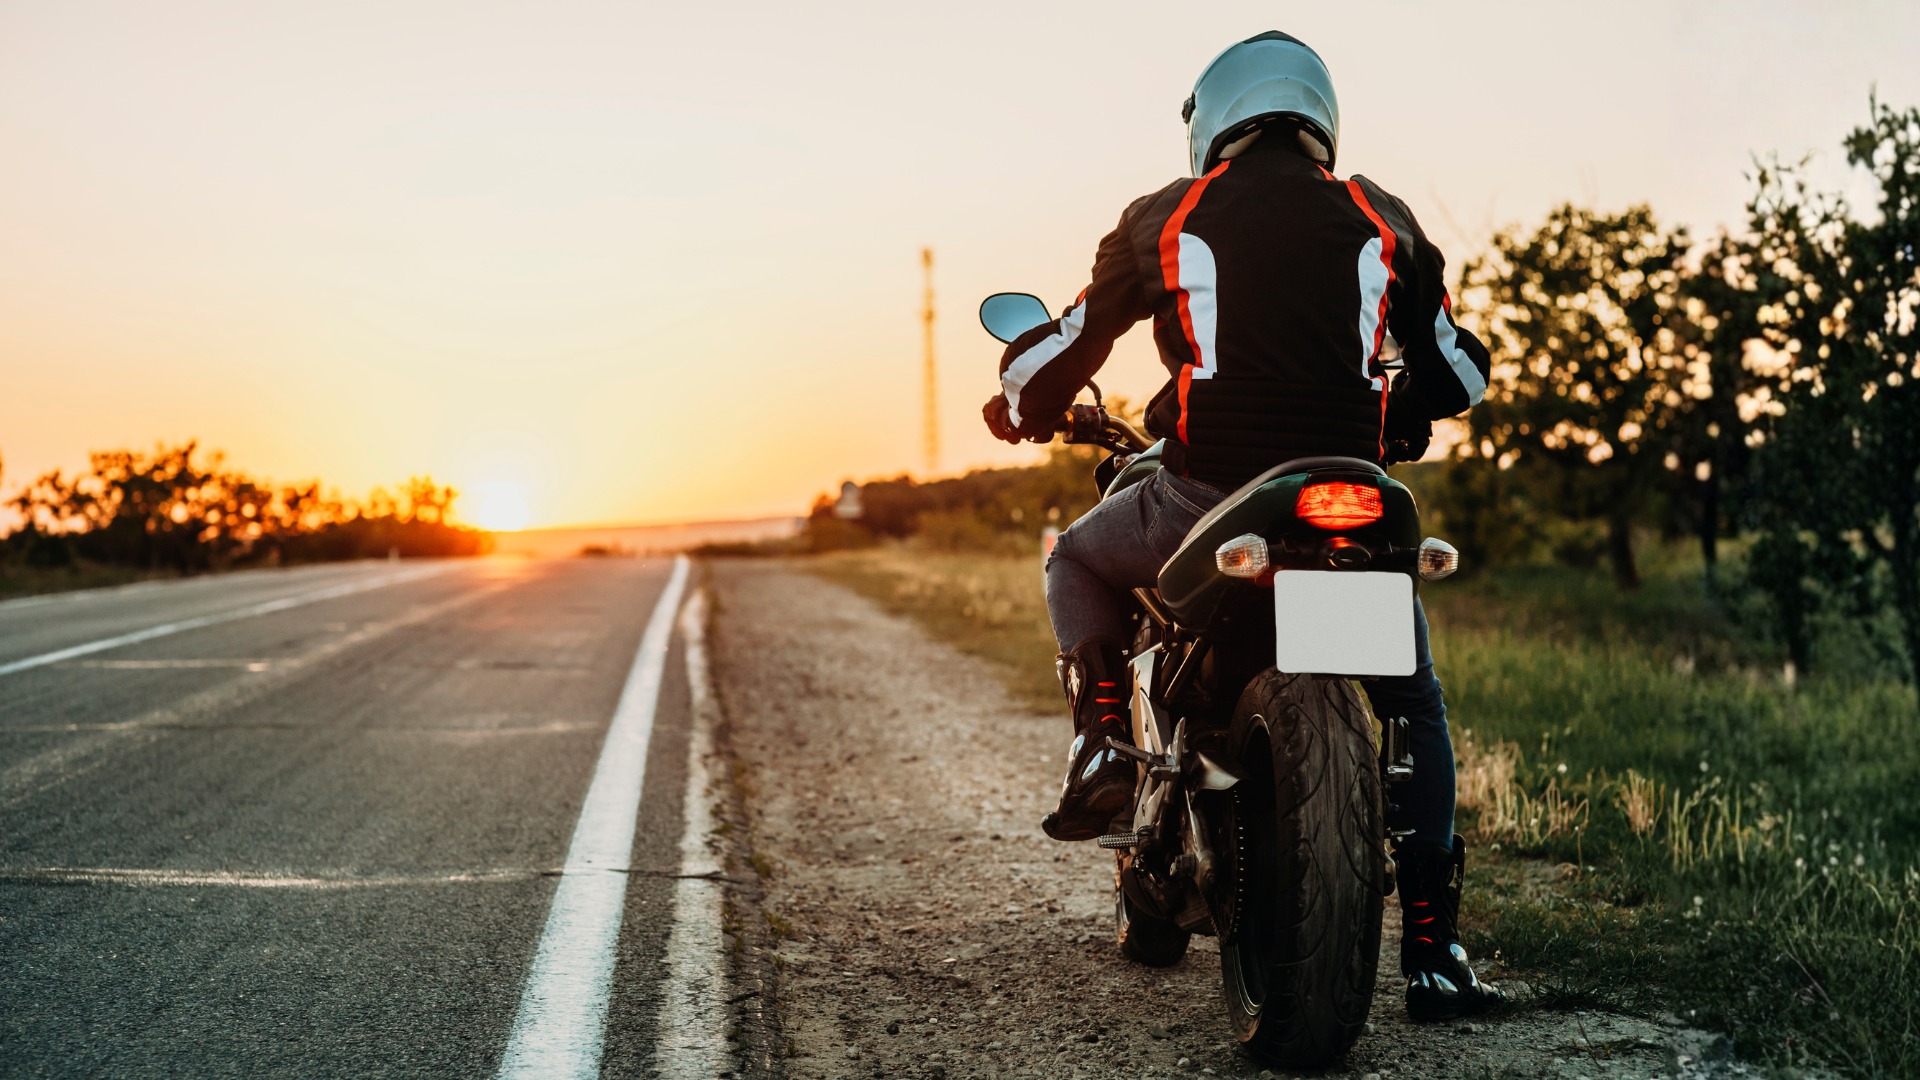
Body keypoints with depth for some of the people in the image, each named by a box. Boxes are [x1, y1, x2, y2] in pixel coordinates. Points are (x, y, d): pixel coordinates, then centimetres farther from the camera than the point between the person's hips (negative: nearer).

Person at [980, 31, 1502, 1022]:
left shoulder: (1167, 220, 7)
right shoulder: (1382, 221, 13)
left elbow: (1067, 345, 14)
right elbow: (1458, 369, 21)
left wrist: (1021, 405, 37)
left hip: (1208, 499, -1)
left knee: (1080, 560, 30)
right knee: (1415, 710, 21)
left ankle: (1104, 745, 9)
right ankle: (1432, 951, 15)